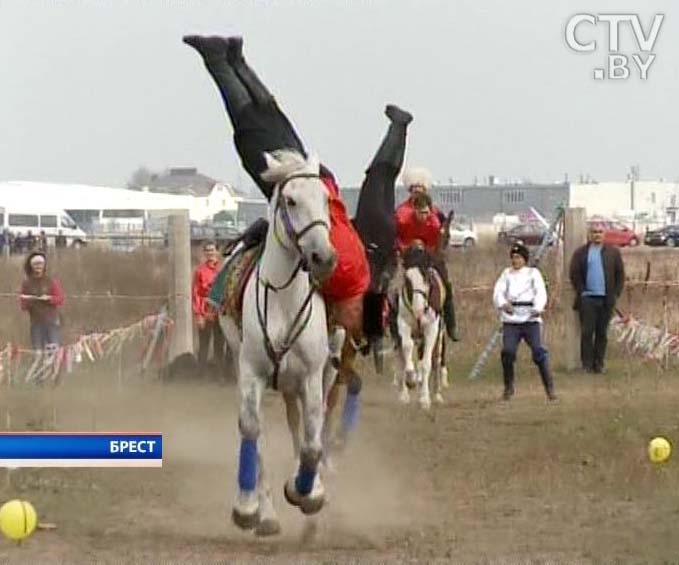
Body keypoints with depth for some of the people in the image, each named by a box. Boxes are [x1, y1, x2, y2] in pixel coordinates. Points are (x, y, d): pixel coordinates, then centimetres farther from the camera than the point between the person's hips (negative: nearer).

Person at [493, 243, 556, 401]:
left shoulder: (533, 273, 10)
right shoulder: (507, 274, 16)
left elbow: (541, 292, -5)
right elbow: (498, 291, 2)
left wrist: (538, 308, -25)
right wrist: (503, 304, -20)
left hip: (530, 318, -2)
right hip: (510, 319, 2)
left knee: (538, 351, -11)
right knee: (507, 351, -11)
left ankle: (549, 387, -5)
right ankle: (508, 387, 6)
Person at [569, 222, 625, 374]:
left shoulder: (613, 252, 9)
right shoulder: (580, 253, 6)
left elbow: (620, 275, 9)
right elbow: (574, 274, 4)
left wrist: (616, 294, 0)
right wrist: (581, 292, -5)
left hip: (606, 299, 1)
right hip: (587, 298, -1)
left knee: (602, 333, 5)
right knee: (587, 332, -4)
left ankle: (599, 364, 10)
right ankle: (587, 364, -1)